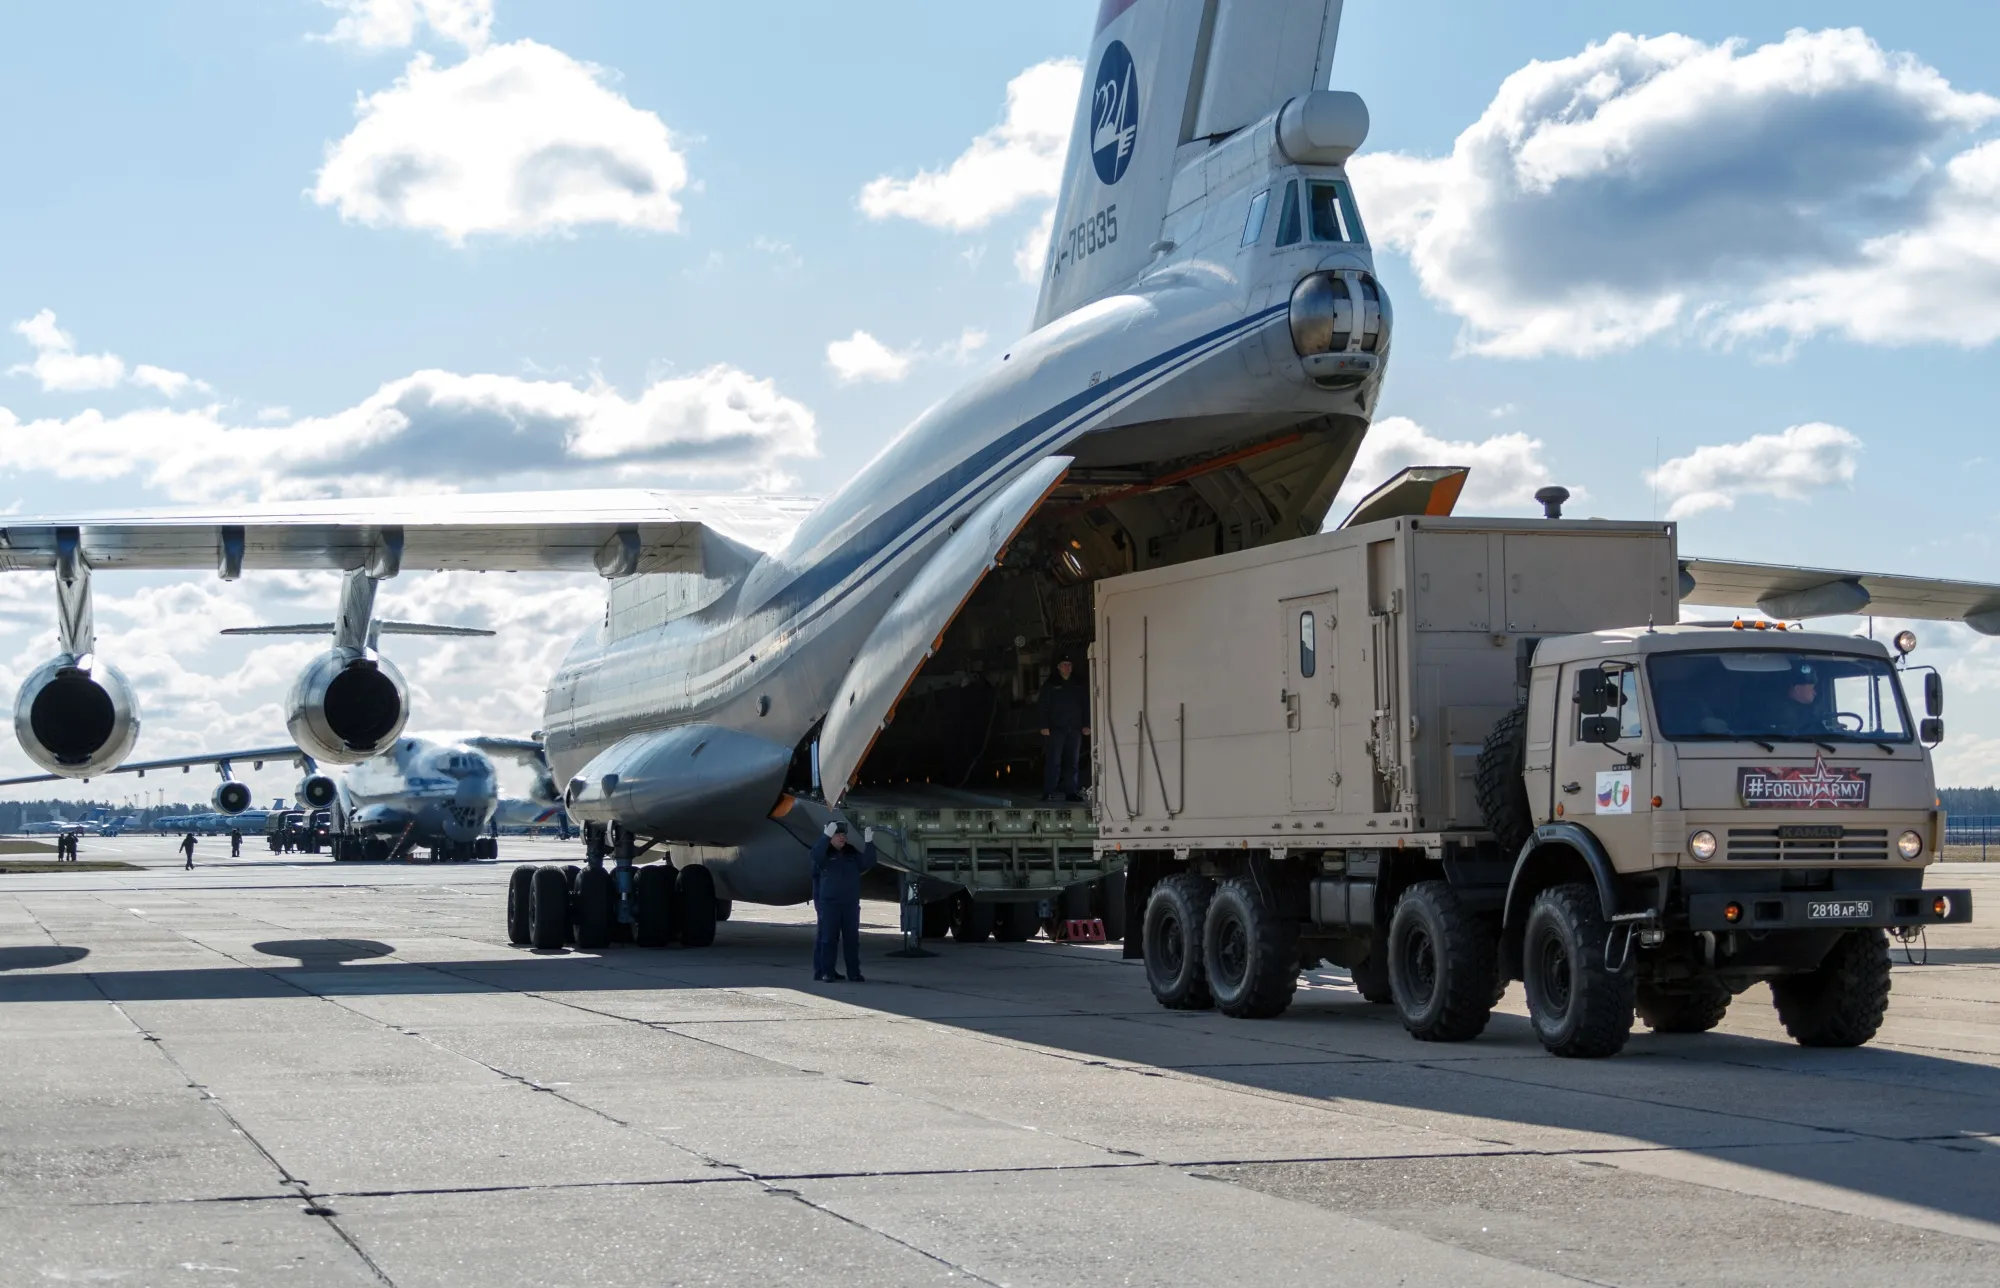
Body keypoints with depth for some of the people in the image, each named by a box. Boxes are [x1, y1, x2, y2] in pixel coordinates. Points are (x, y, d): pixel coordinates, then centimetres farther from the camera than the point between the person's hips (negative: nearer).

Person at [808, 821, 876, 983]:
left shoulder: (852, 853, 13)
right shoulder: (824, 853, -1)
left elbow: (867, 863, 4)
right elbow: (816, 855, -23)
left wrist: (869, 843, -10)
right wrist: (826, 836, -36)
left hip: (851, 903, 4)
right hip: (829, 903, -4)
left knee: (852, 939, 4)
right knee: (828, 938, -5)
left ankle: (854, 972, 8)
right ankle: (825, 972, -3)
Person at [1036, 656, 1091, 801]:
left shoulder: (1078, 685, 13)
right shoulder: (1051, 684, 2)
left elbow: (1086, 705, 14)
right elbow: (1042, 706, -2)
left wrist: (1086, 725, 4)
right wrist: (1044, 726, -10)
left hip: (1074, 729, 4)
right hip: (1056, 728, -4)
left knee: (1072, 762, 6)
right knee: (1053, 761, -8)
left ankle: (1070, 792, 10)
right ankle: (1049, 792, -7)